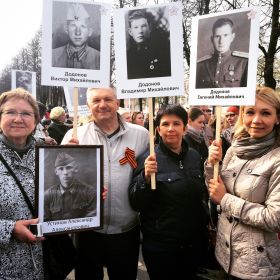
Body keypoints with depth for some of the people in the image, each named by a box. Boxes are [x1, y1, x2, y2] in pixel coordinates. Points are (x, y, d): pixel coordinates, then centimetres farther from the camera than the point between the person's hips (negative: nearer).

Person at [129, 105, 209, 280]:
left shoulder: (195, 156, 1)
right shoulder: (149, 159, -12)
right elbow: (136, 204, -14)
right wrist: (146, 177, -27)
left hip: (194, 241, 4)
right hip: (159, 245, -4)